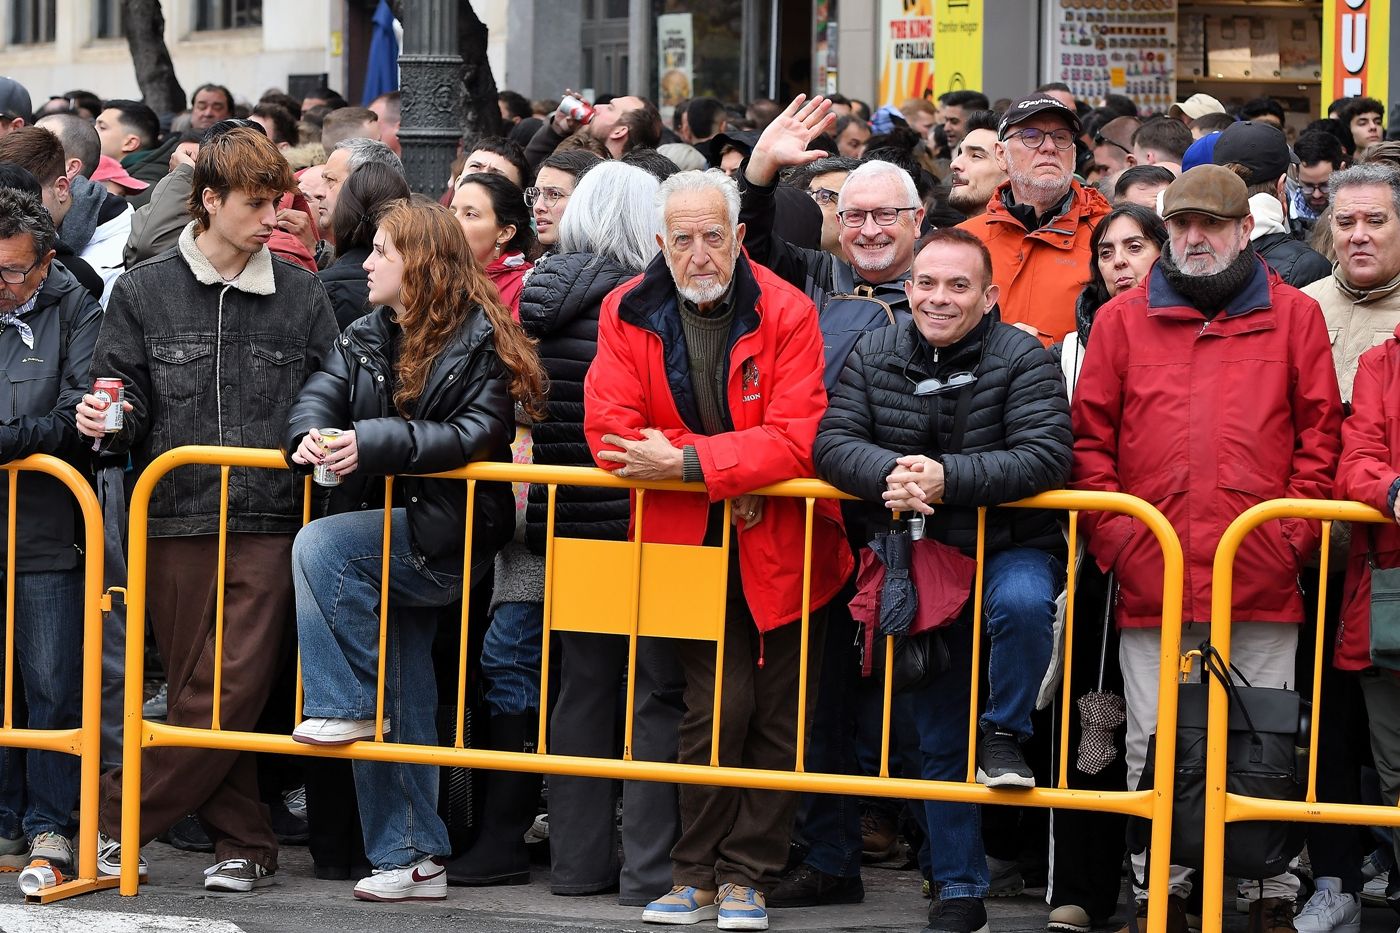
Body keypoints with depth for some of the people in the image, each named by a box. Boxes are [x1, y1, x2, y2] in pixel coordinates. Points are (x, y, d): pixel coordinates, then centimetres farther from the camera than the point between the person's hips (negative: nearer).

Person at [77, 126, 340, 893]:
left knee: (229, 696, -8)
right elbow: (126, 405, 8)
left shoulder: (301, 295, 8)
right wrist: (106, 422, -14)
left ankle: (112, 822, 0)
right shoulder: (144, 292, 8)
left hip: (268, 524, -1)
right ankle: (244, 844, 12)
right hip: (175, 521, 1)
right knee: (195, 697, 3)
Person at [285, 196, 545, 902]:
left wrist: (374, 442, -25)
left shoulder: (479, 340, -7)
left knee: (319, 545, -28)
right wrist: (311, 436, -23)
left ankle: (348, 705, -18)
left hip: (447, 536, -7)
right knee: (399, 711, 6)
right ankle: (411, 858, 13)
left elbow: (476, 434, -17)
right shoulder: (365, 338, 13)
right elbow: (319, 395, 2)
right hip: (385, 538, 7)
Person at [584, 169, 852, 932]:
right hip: (689, 542, 0)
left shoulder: (785, 313, -11)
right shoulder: (629, 313, -4)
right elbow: (609, 430, -11)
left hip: (775, 540, 0)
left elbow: (798, 438, -19)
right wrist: (728, 479, -18)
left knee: (776, 713, 4)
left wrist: (687, 462, -25)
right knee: (716, 704, -9)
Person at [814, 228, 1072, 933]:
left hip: (1010, 549, -3)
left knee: (1021, 604, -39)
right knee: (939, 736, 9)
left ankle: (1005, 733, -13)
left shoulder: (1022, 360, -11)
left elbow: (1044, 457, -23)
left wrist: (946, 477, -34)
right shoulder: (873, 357, 1)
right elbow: (833, 443, -8)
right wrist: (889, 473, -30)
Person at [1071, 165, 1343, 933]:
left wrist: (1295, 532, -4)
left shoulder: (1293, 315, 8)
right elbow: (1089, 436, 9)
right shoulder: (1123, 319, 11)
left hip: (1263, 580, -1)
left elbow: (1320, 432, 6)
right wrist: (1113, 536, -1)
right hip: (1151, 579, 1)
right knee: (1154, 746, 5)